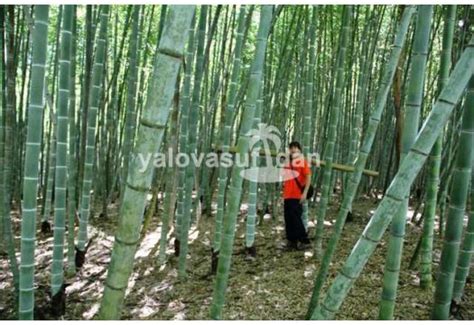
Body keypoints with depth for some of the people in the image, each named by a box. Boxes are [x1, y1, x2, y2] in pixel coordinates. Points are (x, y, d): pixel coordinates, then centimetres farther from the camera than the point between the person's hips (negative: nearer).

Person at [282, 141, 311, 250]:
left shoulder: (302, 161, -4)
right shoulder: (287, 161, 15)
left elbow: (308, 177, -10)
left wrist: (304, 193, -16)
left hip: (297, 196, -7)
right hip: (287, 195, 7)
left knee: (296, 218, -7)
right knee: (288, 219, 7)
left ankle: (304, 241, 5)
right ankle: (292, 241, 16)